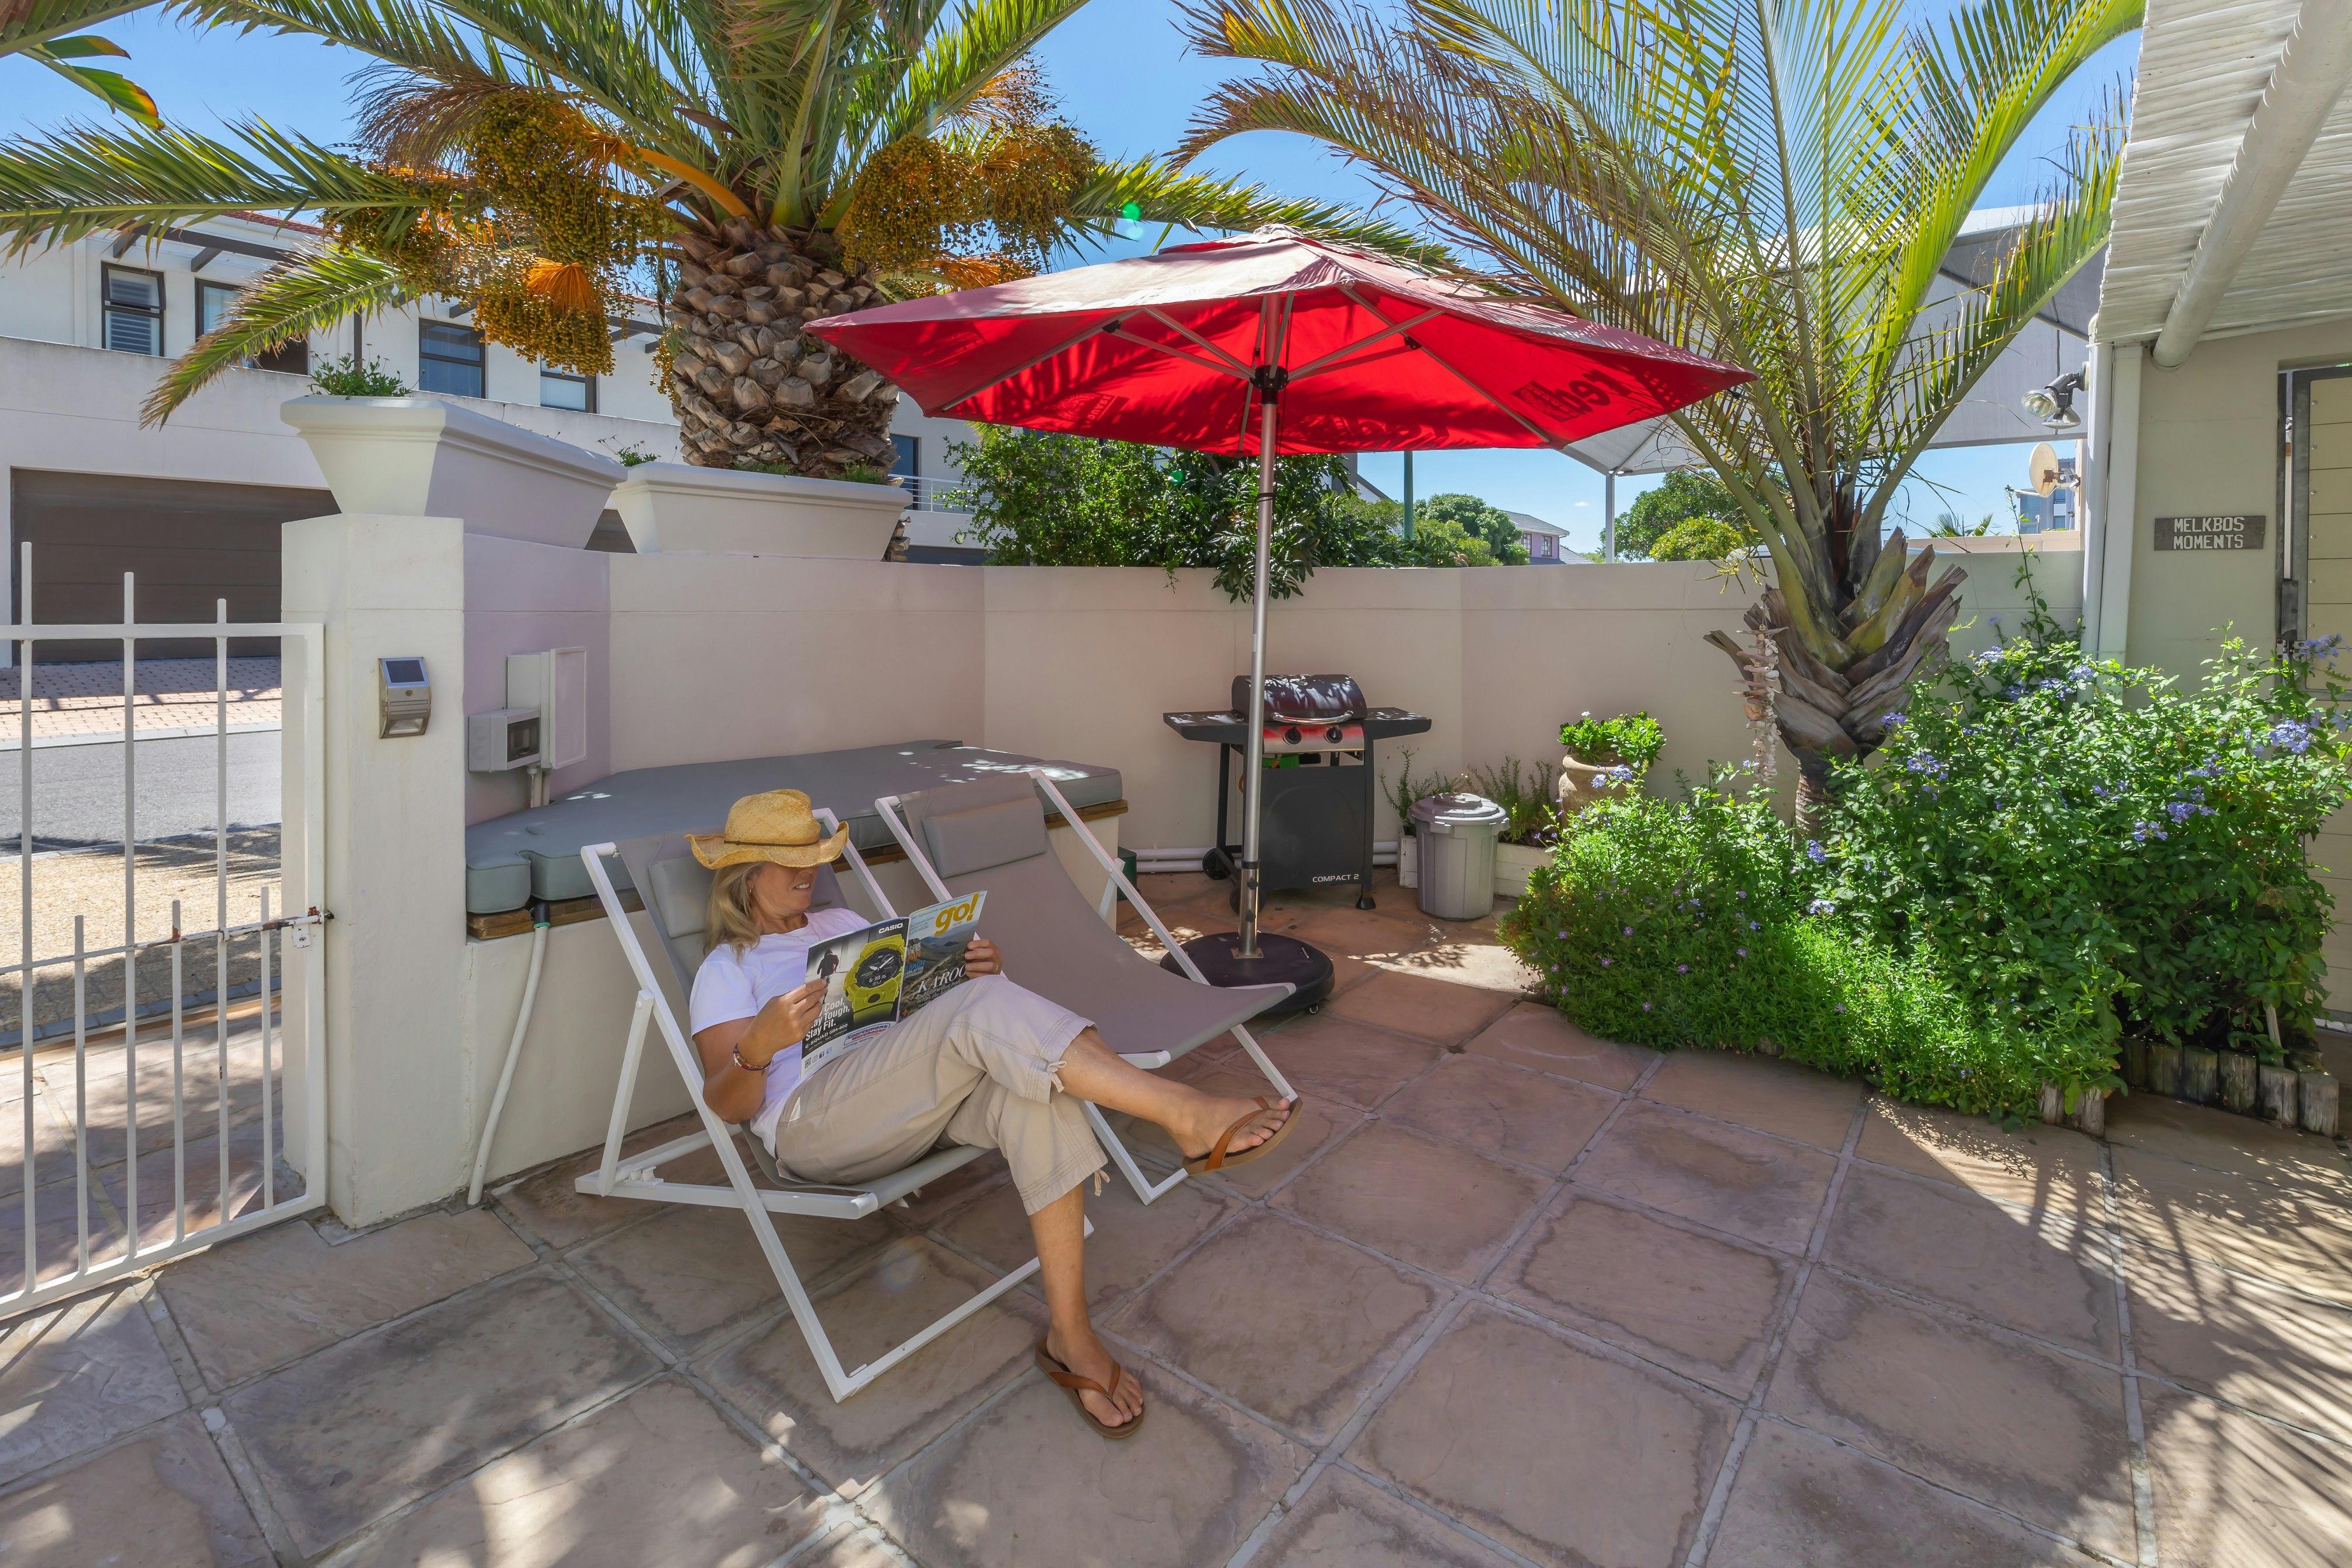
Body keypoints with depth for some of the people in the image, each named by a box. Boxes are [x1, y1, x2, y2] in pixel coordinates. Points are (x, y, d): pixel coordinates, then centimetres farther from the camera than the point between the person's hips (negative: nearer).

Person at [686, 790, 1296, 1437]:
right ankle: (1188, 1117, -39)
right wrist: (757, 1048, -25)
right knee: (987, 1008, -32)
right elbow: (727, 1103, -1)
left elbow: (921, 991, 22)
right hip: (813, 1129, -5)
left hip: (917, 1102, 5)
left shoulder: (839, 923, 26)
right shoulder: (727, 969, 11)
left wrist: (979, 972, -1)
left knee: (1032, 1078, -30)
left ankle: (1069, 1335, -27)